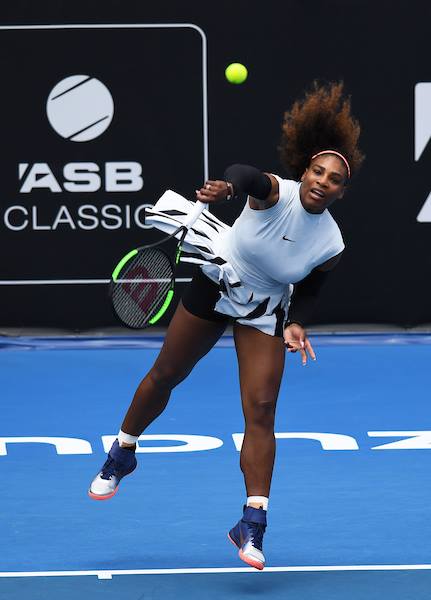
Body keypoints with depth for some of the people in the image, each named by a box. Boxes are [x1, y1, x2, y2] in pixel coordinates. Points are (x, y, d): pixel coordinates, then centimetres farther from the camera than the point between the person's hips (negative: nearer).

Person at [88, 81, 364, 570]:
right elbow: (244, 175, -50)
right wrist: (227, 186, -74)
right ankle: (122, 454, 40)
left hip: (266, 312, 1)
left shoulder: (330, 245, -19)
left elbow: (307, 293, -2)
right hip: (215, 286, -1)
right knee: (165, 376, 13)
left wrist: (296, 326, -22)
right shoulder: (276, 193, -27)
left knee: (261, 409, -11)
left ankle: (252, 524, -12)